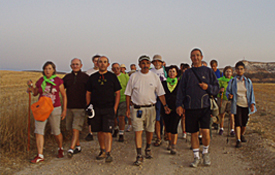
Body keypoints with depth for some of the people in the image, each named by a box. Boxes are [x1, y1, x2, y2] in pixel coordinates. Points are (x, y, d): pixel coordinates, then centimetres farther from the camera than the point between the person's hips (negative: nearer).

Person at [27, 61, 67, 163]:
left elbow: (64, 96, 1)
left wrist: (64, 110, -2)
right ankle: (40, 155, -2)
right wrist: (31, 86, -1)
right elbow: (35, 93, 18)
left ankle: (60, 149, 34)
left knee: (56, 132, 7)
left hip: (55, 109, -3)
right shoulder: (40, 81, 4)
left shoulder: (58, 81, -5)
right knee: (38, 131, -7)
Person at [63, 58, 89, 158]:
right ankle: (78, 146, 28)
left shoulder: (85, 77, 1)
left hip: (80, 107, -4)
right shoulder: (67, 77, 11)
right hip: (69, 107, 5)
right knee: (72, 129, 12)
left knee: (76, 129, -12)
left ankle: (71, 149, -15)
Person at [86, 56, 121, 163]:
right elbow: (88, 93, 13)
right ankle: (102, 151, 24)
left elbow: (117, 93, 5)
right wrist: (88, 106, 3)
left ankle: (108, 154, -10)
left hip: (109, 109, -2)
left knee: (107, 132, -10)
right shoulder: (92, 77, 8)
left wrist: (115, 108, -3)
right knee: (99, 132, 10)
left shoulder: (112, 77, 4)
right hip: (96, 109, 3)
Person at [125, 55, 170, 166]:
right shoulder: (133, 77, 2)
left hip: (150, 108, 1)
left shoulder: (154, 77, 4)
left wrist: (165, 105, -2)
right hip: (136, 108, -1)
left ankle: (148, 149, 36)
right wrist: (128, 108, 2)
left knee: (150, 131, 11)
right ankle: (139, 156, -3)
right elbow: (128, 94, 6)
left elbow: (160, 93, 7)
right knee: (138, 131, -6)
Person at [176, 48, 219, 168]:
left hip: (204, 106, -2)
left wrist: (208, 87, -11)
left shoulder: (208, 71, 9)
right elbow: (181, 90, 8)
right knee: (193, 133, 6)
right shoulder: (187, 73, 13)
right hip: (190, 108, 2)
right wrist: (179, 105, -2)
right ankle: (196, 157, 20)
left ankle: (205, 152, 15)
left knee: (205, 131, -12)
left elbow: (216, 88, 10)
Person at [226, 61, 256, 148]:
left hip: (246, 105, 2)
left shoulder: (248, 81, 7)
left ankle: (242, 135, 36)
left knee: (244, 123, 9)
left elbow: (251, 93, 8)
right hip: (236, 105, -2)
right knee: (238, 123, -11)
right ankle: (238, 140, -9)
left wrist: (252, 103, -2)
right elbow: (227, 91, 7)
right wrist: (229, 95, -16)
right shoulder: (232, 81, 1)